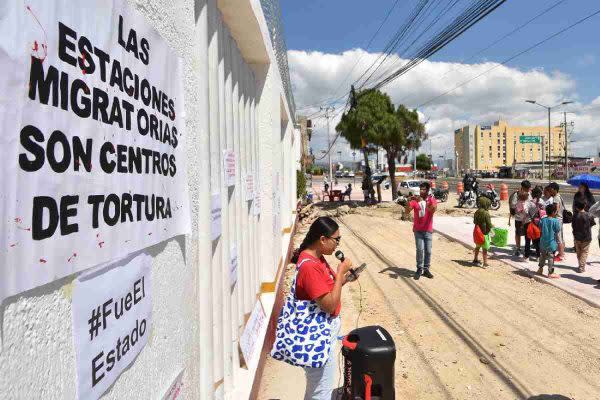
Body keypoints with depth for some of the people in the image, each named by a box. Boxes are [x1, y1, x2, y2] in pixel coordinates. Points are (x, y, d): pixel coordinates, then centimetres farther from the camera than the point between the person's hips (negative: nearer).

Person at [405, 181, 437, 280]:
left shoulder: (432, 199, -2)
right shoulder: (415, 200, -1)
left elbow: (433, 209, -22)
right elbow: (407, 211, -12)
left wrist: (422, 201, -35)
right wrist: (409, 201, -28)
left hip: (428, 230, 1)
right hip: (418, 230, -1)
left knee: (428, 250, 5)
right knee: (420, 249, -8)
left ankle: (426, 269, 18)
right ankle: (419, 269, 4)